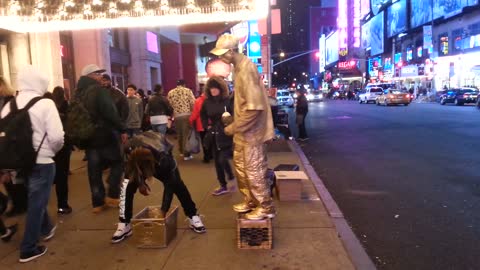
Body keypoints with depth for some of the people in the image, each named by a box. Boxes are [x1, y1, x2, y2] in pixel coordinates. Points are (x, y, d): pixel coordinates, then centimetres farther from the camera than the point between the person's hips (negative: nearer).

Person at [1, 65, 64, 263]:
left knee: (34, 198, 25)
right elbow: (57, 137, -22)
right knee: (36, 202, 5)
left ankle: (46, 228, 45)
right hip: (42, 162, -6)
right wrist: (54, 149, -1)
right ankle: (28, 249, 13)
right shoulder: (45, 104, -14)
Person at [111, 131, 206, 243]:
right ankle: (124, 225, -2)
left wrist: (164, 210, -30)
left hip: (160, 153, -2)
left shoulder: (163, 156, -45)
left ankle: (193, 216, 6)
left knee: (176, 183, -10)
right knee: (128, 185, -14)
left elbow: (169, 184, -33)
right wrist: (140, 183, -15)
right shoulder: (129, 150, -39)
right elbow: (133, 168, -12)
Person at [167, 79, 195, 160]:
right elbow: (193, 103, -8)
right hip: (187, 115, -3)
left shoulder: (170, 93, 8)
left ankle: (181, 151, 31)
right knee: (186, 134, 0)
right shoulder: (188, 91, 0)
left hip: (176, 116, 3)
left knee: (179, 134, 18)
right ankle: (186, 154, 0)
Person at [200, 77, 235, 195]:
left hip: (226, 135, -5)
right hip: (213, 136, 5)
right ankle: (223, 186, 23)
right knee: (217, 161, 9)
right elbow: (203, 116, 19)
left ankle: (232, 179, 16)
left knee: (222, 159, -13)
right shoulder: (207, 102, 3)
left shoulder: (227, 101, -10)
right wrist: (207, 126, 7)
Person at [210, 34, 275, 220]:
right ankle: (250, 201, 34)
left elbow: (254, 107, -27)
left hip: (252, 131, -10)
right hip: (244, 130, 10)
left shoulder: (247, 68, -22)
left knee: (254, 171, 2)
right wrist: (234, 124, 13)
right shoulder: (239, 67, 9)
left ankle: (266, 207, 18)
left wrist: (233, 127, -19)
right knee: (241, 166, 18)